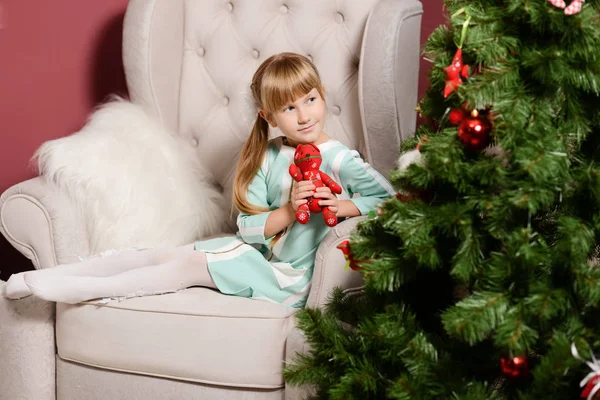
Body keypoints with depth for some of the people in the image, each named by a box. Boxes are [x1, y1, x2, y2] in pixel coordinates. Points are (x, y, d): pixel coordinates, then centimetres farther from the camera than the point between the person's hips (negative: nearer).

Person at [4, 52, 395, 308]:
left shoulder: (338, 158, -11)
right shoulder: (268, 156, 4)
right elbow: (247, 226, -1)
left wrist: (342, 205, -29)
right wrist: (288, 211, -18)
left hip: (290, 276, -5)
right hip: (259, 252, 6)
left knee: (190, 264, -17)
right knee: (163, 254, -5)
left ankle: (84, 289, -14)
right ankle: (46, 277, -4)